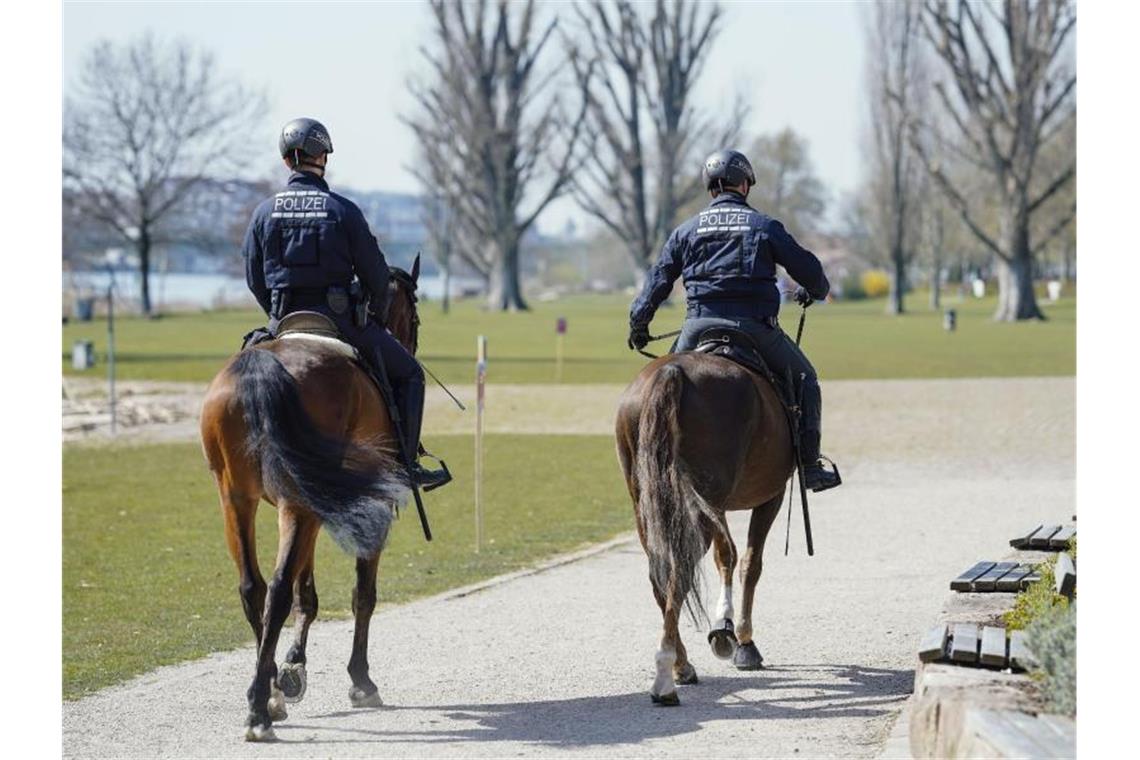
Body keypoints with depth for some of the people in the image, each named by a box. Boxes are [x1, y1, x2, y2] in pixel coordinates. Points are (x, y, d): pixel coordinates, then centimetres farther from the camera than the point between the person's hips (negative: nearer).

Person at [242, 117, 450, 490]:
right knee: (408, 373, 11)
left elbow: (255, 279, 8)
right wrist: (375, 314, 14)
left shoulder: (264, 211, 3)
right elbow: (375, 273, -4)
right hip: (338, 317, -3)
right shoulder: (343, 210, -7)